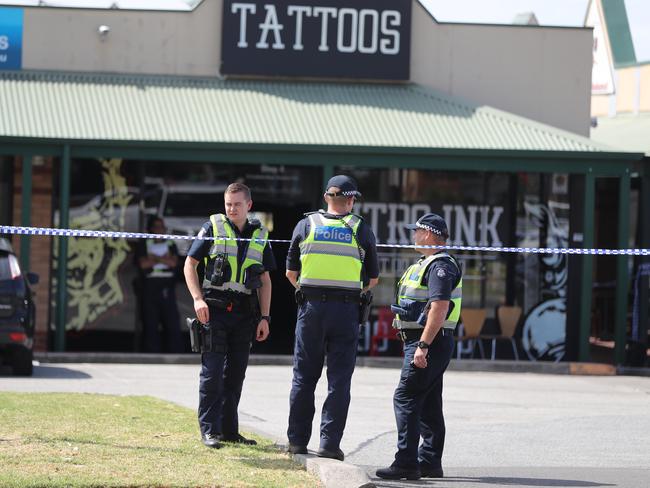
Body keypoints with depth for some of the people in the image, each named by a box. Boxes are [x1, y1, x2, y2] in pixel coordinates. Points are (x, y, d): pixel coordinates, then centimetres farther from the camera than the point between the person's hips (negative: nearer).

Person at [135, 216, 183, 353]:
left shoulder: (170, 245, 15)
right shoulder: (143, 245, 11)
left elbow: (173, 262, -1)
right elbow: (143, 263, -5)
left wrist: (154, 258, -4)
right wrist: (163, 259, 0)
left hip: (167, 287, 1)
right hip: (150, 285, -1)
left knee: (172, 321, -5)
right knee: (150, 323, -3)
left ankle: (176, 351, -6)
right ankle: (152, 352, -2)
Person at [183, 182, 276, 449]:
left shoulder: (260, 236, 12)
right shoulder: (213, 227, 1)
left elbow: (265, 280, 15)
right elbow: (190, 264, 2)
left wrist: (264, 317, 7)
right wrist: (198, 299, -11)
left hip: (244, 313, 4)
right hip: (215, 309, -4)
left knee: (235, 374, 8)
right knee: (212, 371, -7)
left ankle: (229, 429, 15)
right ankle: (209, 430, -4)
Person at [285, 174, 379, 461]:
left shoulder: (306, 225, 4)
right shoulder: (361, 230, 2)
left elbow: (291, 272, 8)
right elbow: (373, 279, 8)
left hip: (311, 307, 1)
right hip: (346, 309, -1)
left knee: (304, 376, 10)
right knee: (339, 379, 2)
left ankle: (297, 440, 12)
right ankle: (329, 442, -3)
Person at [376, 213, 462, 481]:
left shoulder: (440, 265, -14)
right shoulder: (429, 264, 20)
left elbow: (439, 308, -24)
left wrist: (423, 345, -28)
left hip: (429, 341, -11)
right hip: (422, 342, 11)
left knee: (406, 399, -14)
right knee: (428, 404, 12)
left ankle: (406, 463, -17)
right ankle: (430, 463, 16)